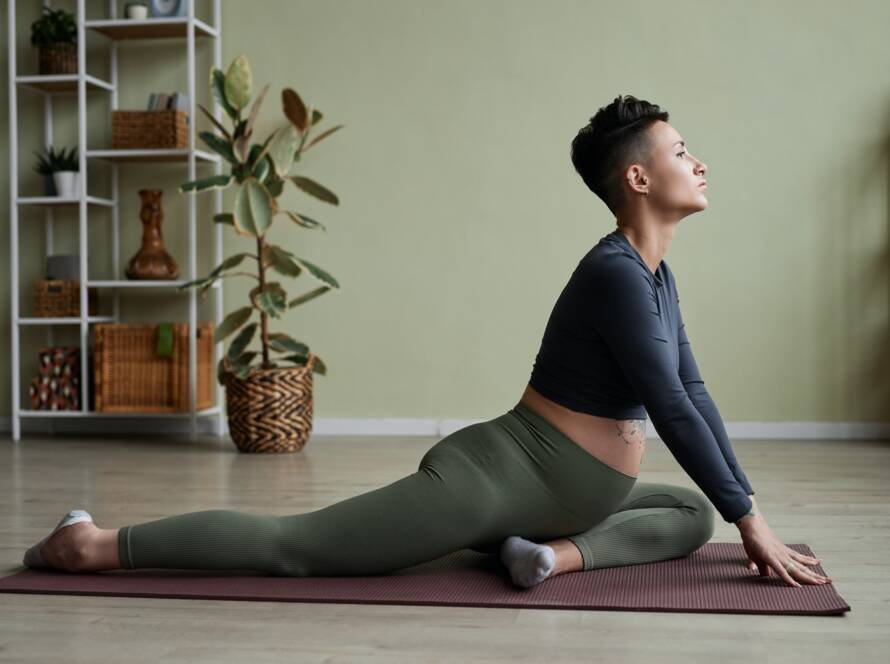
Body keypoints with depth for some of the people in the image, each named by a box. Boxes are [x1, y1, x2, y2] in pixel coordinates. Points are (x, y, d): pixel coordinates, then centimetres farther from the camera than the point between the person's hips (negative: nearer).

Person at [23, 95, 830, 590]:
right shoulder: (615, 274, -20)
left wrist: (747, 508, 13)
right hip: (496, 479, -10)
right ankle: (96, 543, -1)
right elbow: (673, 411, -22)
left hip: (554, 496, 10)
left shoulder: (657, 274, 10)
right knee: (291, 544, -9)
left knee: (693, 514, 18)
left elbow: (694, 392, 15)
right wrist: (751, 520, -14)